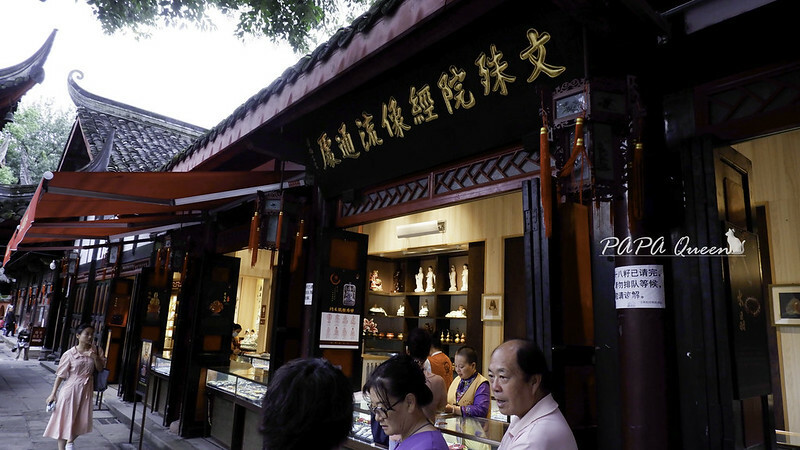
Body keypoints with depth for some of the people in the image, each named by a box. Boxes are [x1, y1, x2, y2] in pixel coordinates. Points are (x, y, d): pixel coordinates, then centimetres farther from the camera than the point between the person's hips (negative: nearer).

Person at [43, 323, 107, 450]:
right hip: (71, 389, -4)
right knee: (65, 420, 5)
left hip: (86, 390, 4)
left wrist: (94, 357, -16)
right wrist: (53, 394, -4)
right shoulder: (70, 354, -11)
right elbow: (60, 375, -5)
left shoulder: (96, 350, -1)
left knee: (83, 422, 12)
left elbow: (101, 368, 0)